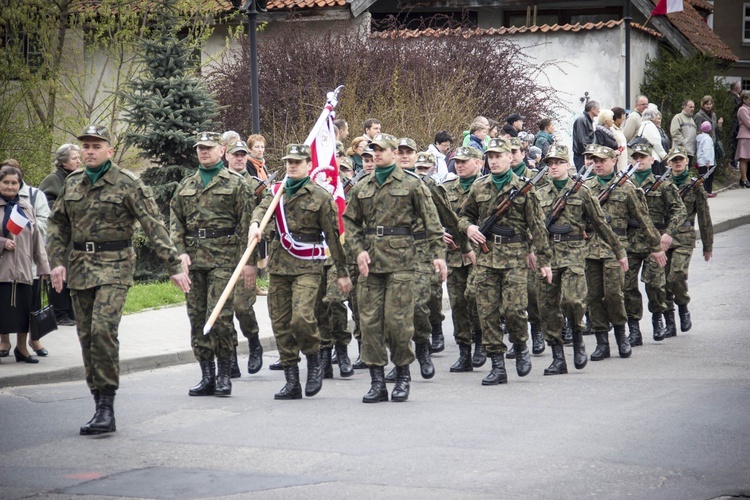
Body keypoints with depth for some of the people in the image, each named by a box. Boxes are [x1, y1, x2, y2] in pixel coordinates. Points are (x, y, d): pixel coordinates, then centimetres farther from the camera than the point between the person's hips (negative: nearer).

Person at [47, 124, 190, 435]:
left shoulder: (127, 184, -5)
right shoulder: (72, 183, 11)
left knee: (103, 329, -19)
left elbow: (153, 226, -7)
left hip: (114, 265, -6)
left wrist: (174, 266, -11)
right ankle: (100, 405, 13)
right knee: (87, 336, 6)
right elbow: (57, 224, 17)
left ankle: (106, 407, -15)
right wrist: (57, 261, 3)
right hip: (80, 266, 6)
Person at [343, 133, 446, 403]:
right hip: (370, 259, 4)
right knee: (369, 320, 1)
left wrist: (437, 254, -5)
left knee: (398, 319, -6)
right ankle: (377, 381, 6)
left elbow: (431, 221, 2)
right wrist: (358, 250, 0)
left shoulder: (412, 184, 2)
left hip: (400, 259, -4)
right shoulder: (362, 187, 13)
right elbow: (350, 221, 16)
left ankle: (403, 375, 10)